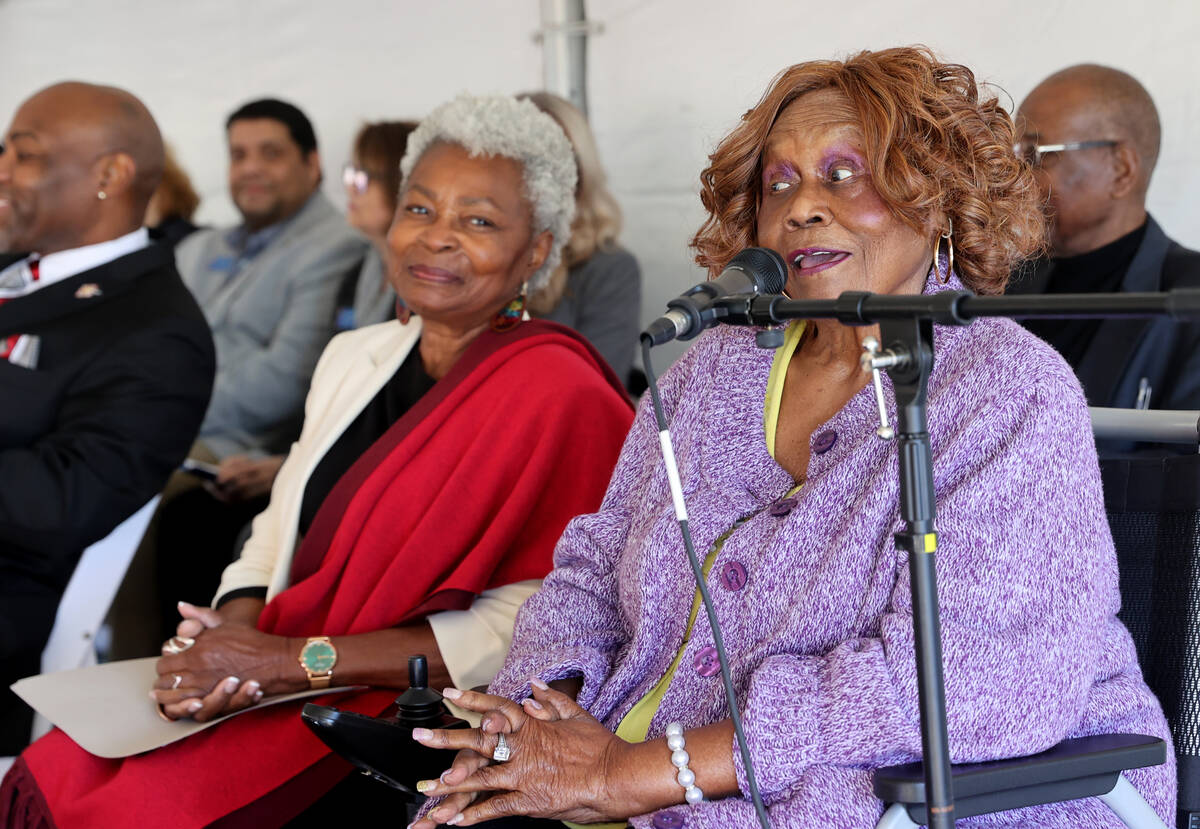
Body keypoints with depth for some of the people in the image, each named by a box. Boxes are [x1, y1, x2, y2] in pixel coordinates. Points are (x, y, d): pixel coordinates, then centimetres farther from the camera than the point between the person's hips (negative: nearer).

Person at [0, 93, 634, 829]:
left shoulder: (555, 393, -11)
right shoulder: (353, 356, 13)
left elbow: (529, 630, -17)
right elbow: (279, 532, 15)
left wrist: (300, 659, -16)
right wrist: (232, 633, -7)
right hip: (266, 689, 7)